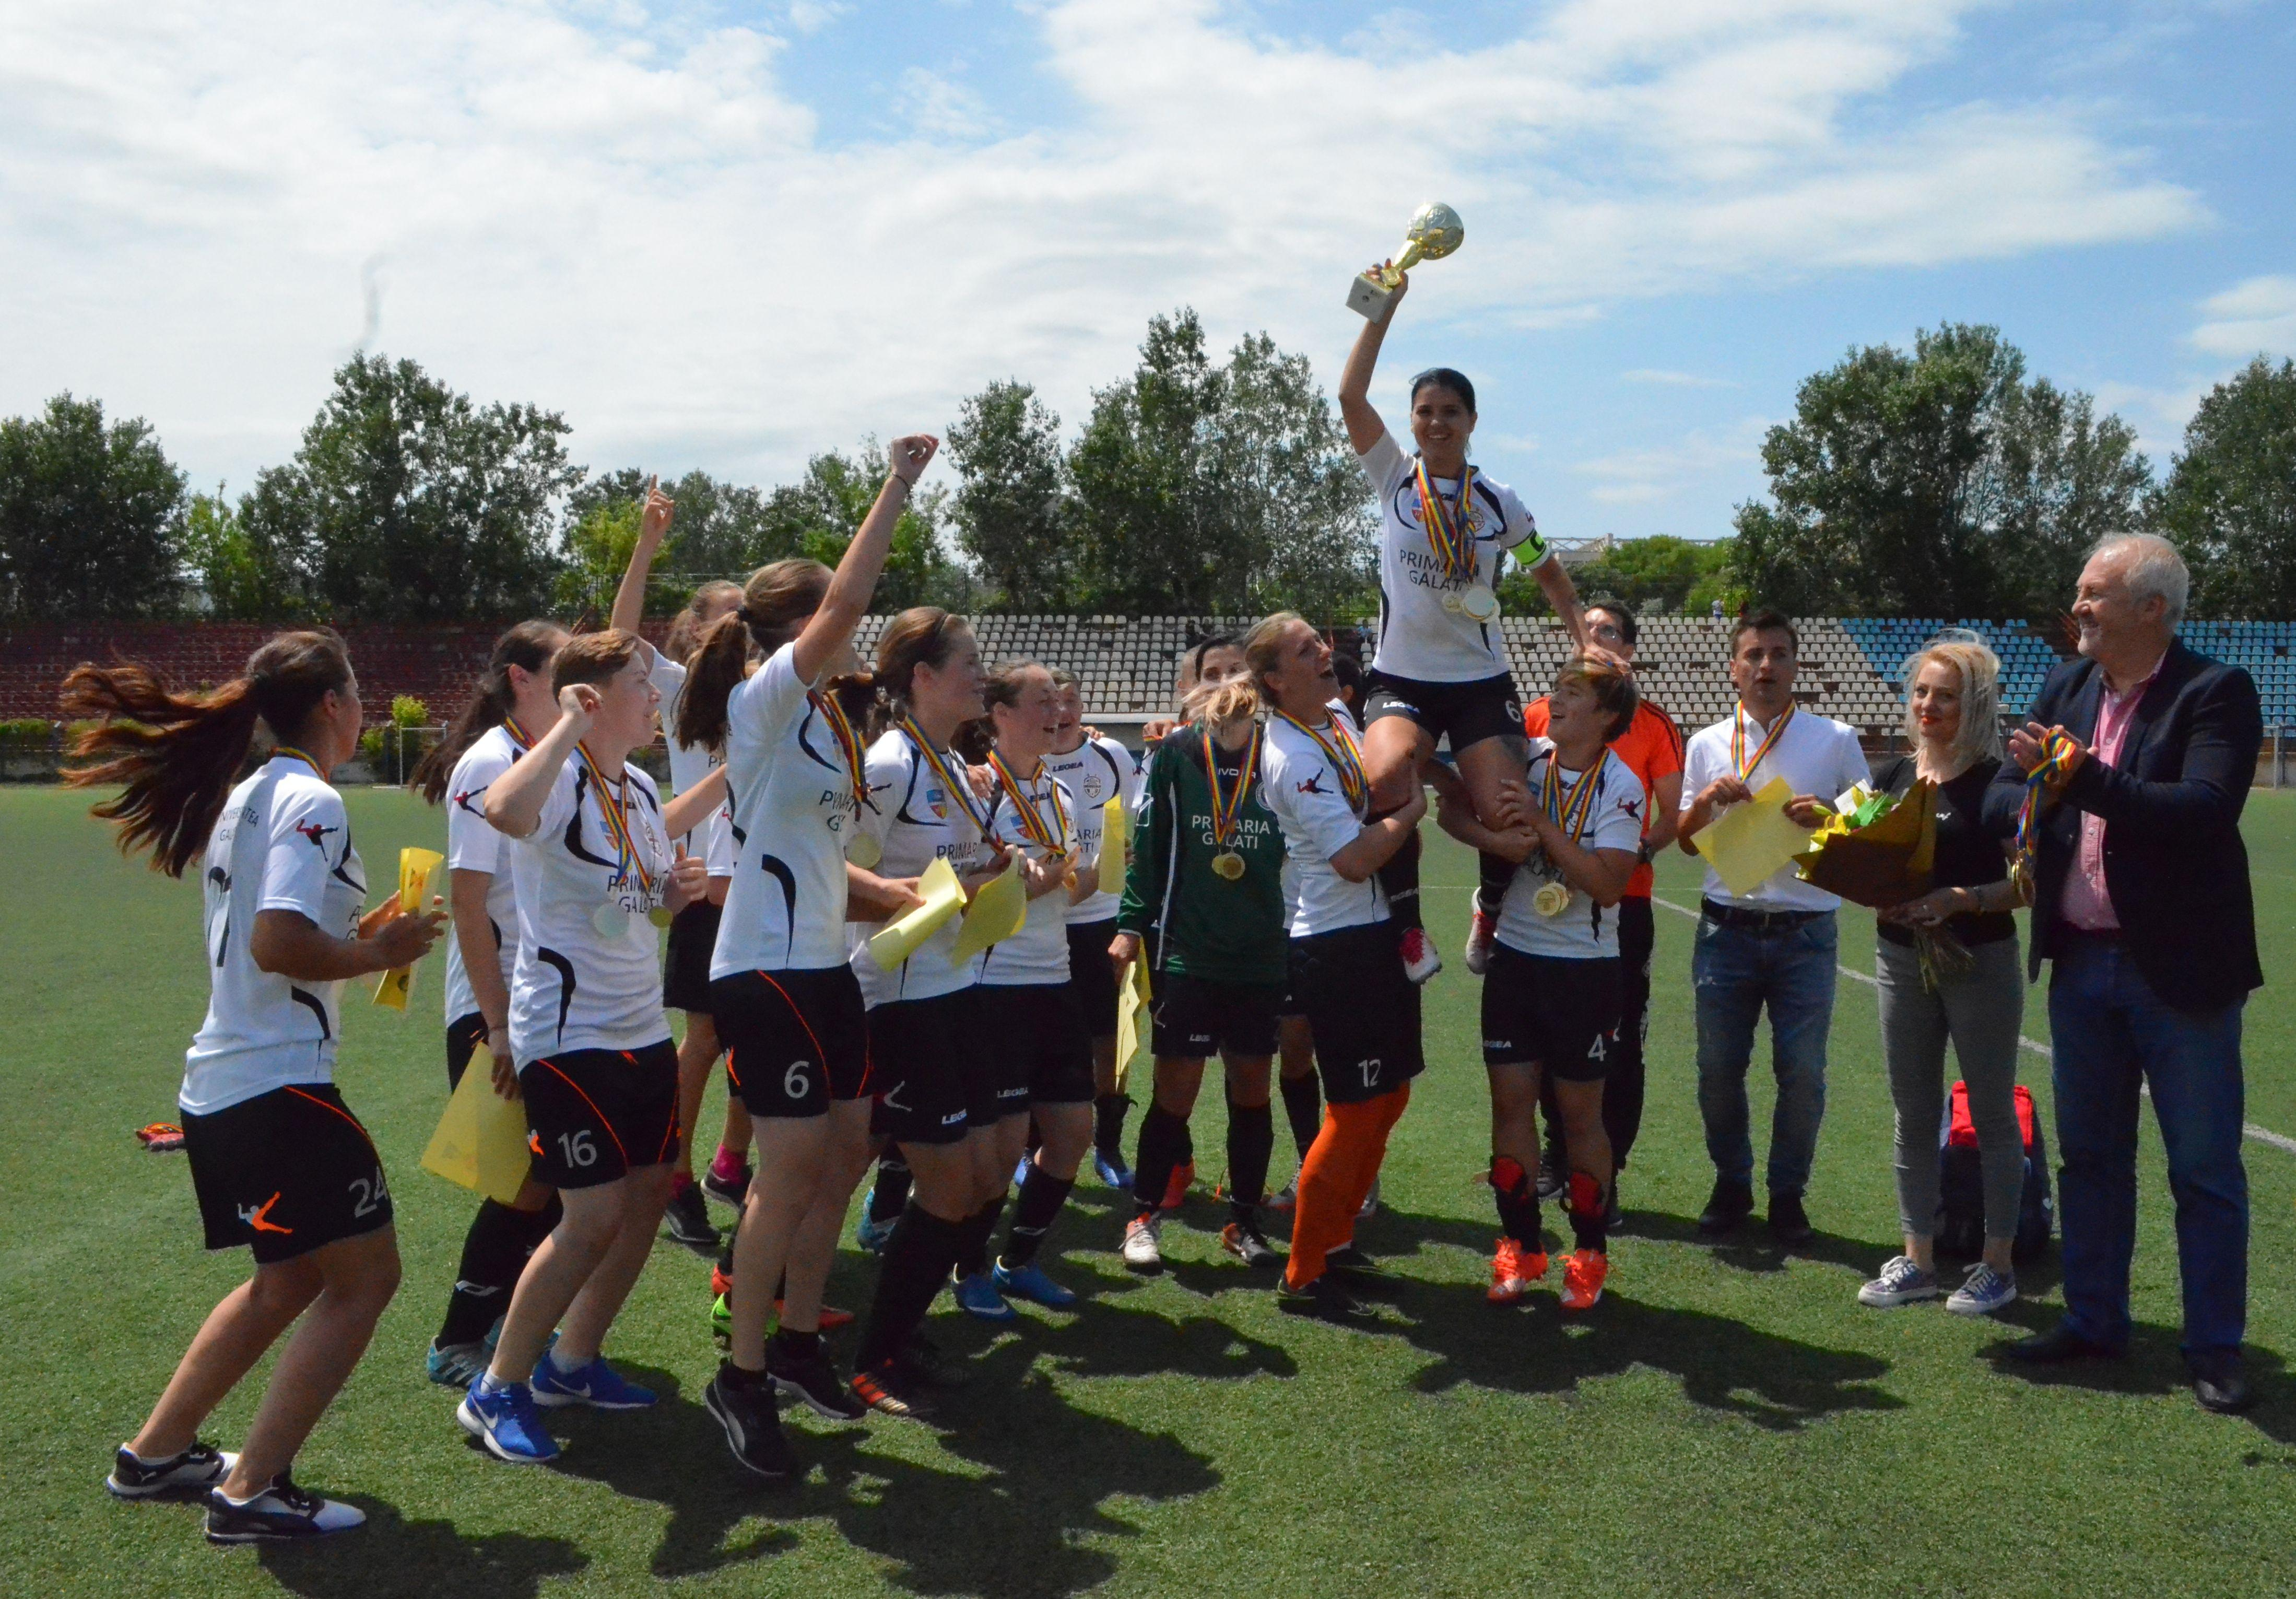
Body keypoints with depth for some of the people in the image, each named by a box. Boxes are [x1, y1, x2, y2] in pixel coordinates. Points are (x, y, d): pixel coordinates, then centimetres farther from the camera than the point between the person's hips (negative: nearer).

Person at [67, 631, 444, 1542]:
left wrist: (360, 936, 15)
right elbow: (280, 946, -25)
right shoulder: (311, 802, -14)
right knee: (364, 1276, -1)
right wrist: (381, 954, -11)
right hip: (280, 1089, -10)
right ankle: (248, 1492, 1)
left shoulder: (241, 799, 14)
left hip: (220, 1086, 10)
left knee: (289, 1279, 23)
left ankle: (155, 1453, 34)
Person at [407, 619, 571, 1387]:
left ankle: (508, 1323, 25)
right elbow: (466, 902, -17)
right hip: (494, 1013, -7)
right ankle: (457, 1344, 12)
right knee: (531, 1184, -4)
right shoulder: (489, 763, -14)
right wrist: (496, 1024, -19)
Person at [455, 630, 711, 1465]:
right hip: (568, 1032, -9)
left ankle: (572, 1364, 28)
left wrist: (684, 887, 2)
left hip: (643, 1027, 9)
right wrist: (569, 725, -32)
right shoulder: (558, 777, -16)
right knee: (594, 1217, -8)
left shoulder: (642, 789, 10)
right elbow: (504, 812, -42)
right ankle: (498, 1390, 9)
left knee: (649, 1193, 11)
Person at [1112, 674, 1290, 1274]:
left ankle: (1243, 1221, 23)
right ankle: (1144, 1218, 17)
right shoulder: (1176, 754, -2)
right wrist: (1130, 926, -1)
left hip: (1263, 955, 2)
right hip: (1186, 954, -2)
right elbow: (1148, 843, 1)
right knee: (1175, 1092, 0)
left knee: (1251, 1089, 9)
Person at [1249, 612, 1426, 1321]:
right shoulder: (1293, 756, -21)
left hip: (1374, 933, 9)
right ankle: (1304, 1277, 7)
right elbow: (1354, 859, -23)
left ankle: (1334, 1236, 32)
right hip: (1337, 947, -9)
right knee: (1356, 1109, -5)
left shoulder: (1339, 718, 8)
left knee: (1389, 1094, 17)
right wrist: (1411, 811, -10)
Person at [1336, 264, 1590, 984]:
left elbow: (1549, 573, 20)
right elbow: (1350, 397, -9)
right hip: (1400, 677, -1)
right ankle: (1407, 927, -18)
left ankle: (1493, 914, 18)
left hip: (1481, 680, 1)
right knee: (1386, 774, -33)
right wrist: (1384, 307, -10)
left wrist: (1586, 642, 6)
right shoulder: (1394, 477, 4)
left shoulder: (1499, 502, 7)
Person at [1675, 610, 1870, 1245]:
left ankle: (1788, 1192, 19)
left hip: (1805, 933, -1)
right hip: (1727, 928, 2)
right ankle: (1731, 1183, 25)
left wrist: (1826, 819, -13)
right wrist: (1707, 800, -7)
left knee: (1803, 1072, 0)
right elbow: (1687, 841, 14)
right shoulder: (1707, 745, 9)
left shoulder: (1835, 740, 4)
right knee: (1718, 1067, 5)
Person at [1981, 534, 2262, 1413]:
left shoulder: (2215, 694, -12)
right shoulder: (2066, 687, 6)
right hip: (2082, 963, 6)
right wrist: (2039, 796, -17)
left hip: (2179, 969, -6)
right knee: (2088, 1152, 16)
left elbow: (2203, 808, -26)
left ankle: (2216, 1347, 18)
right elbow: (2000, 802, 4)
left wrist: (2079, 775, -29)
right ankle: (2094, 1320, 29)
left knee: (2205, 1167, 5)